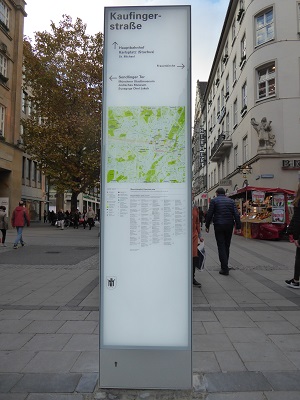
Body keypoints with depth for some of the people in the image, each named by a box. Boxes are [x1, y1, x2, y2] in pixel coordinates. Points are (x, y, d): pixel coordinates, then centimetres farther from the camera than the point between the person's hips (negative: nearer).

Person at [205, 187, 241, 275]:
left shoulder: (214, 200, -1)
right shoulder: (231, 201, 9)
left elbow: (209, 214, -5)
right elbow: (236, 214, 1)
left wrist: (207, 226, 4)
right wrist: (238, 227, 2)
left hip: (218, 226, -4)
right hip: (229, 226, 4)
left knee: (221, 246, -1)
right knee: (227, 246, 16)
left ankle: (225, 269, -4)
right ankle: (225, 265, 26)